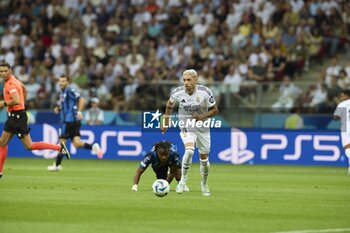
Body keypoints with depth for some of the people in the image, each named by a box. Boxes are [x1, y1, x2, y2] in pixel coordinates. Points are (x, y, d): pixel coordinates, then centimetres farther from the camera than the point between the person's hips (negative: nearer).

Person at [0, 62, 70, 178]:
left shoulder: (11, 84, -20)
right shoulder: (13, 79, 9)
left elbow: (16, 101, -33)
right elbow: (24, 89, 26)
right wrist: (22, 104, 27)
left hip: (18, 117, -10)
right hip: (13, 116, 10)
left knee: (29, 146, -6)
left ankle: (59, 147, -1)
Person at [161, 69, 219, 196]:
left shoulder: (205, 92, -18)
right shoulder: (177, 92, -14)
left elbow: (215, 110, -7)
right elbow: (170, 104, 9)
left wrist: (203, 116, -24)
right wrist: (166, 122, 10)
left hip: (202, 127, 1)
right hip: (186, 127, -1)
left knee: (204, 159, 9)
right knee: (189, 150, -29)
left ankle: (204, 184, 35)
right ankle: (183, 179, -12)